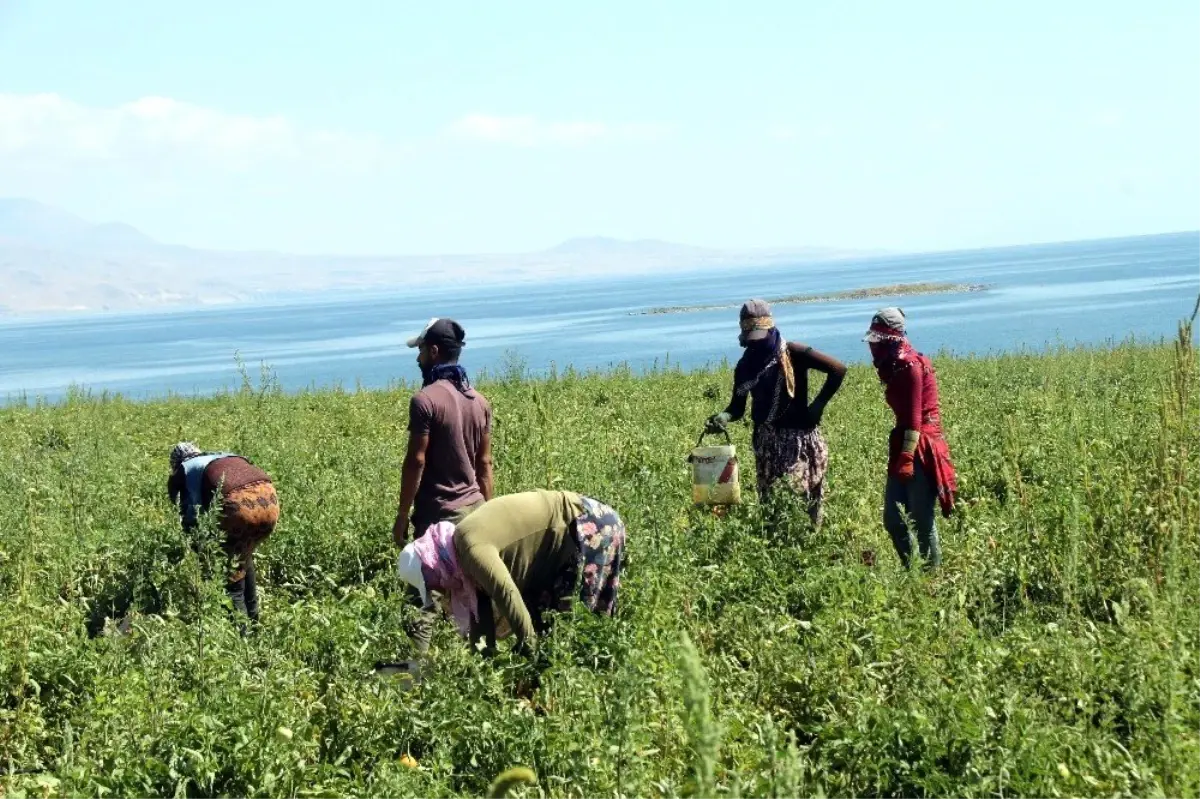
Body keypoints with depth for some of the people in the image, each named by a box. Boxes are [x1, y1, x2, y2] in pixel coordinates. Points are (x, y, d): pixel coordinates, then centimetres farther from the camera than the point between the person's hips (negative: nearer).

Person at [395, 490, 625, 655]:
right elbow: (482, 594, 10)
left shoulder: (470, 546, -25)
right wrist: (483, 648, 8)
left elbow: (505, 592, -29)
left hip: (590, 525, -10)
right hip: (573, 525, 10)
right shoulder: (462, 541, 5)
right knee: (539, 605, 11)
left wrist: (527, 643, -21)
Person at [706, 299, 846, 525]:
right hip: (766, 441, 6)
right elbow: (738, 406, 12)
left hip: (799, 439, -6)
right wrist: (724, 417, -11)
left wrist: (817, 405, -11)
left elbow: (838, 369, -10)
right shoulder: (745, 365, 7)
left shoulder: (793, 354, -9)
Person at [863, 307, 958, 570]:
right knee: (892, 518, 10)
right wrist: (900, 455, 13)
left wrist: (907, 457, -23)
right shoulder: (895, 367, 13)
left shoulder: (909, 366, -13)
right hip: (904, 449, 9)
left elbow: (914, 417, -18)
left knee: (922, 520, -3)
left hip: (920, 450, -9)